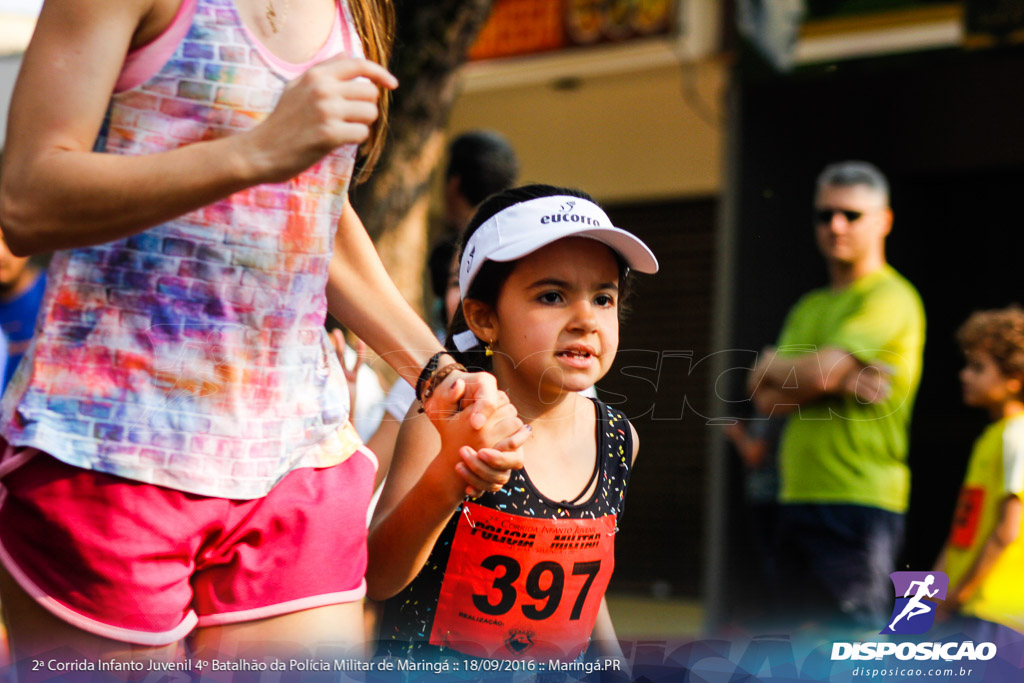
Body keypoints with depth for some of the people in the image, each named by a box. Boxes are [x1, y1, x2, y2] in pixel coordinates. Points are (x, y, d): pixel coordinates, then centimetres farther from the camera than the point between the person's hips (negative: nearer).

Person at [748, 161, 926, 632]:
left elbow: (817, 373, -17)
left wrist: (771, 364, 5)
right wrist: (840, 380, -9)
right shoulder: (809, 308, 20)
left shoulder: (891, 298, -6)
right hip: (797, 499, 8)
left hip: (859, 501, -8)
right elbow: (767, 398, 8)